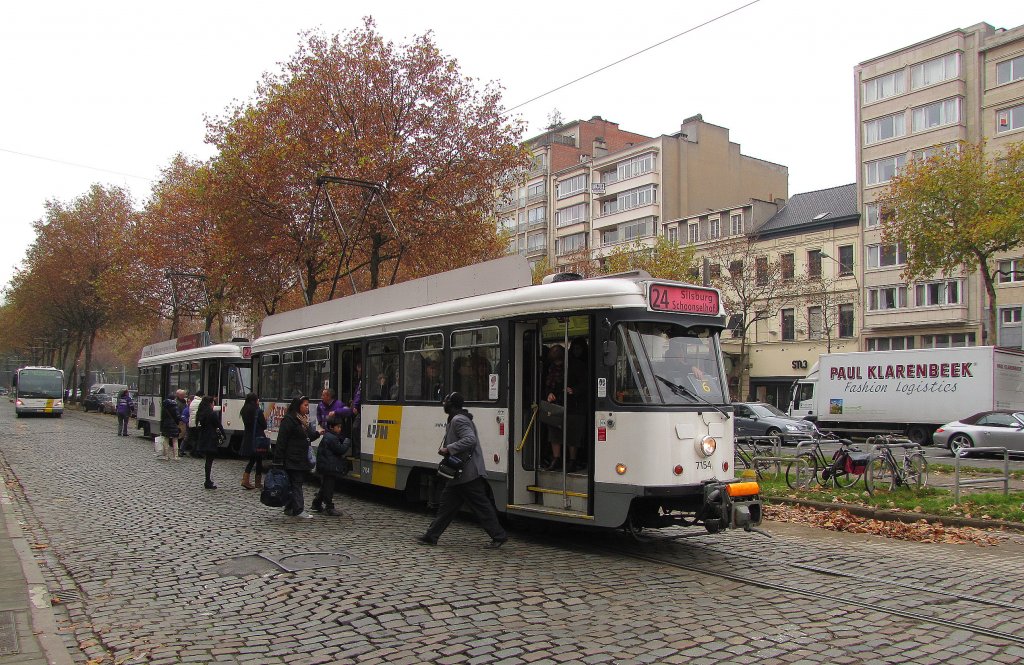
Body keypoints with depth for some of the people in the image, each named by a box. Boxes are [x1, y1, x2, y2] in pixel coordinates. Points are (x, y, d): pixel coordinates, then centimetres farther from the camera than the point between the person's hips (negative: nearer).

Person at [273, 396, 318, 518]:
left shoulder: (305, 420, 15)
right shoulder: (289, 420, -13)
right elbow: (281, 441, -16)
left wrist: (317, 433, 4)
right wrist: (279, 460, -19)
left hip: (302, 459, 9)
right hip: (292, 460, -9)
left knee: (296, 483, 11)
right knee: (296, 483, -6)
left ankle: (289, 508, 18)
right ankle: (298, 510, -4)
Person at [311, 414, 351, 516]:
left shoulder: (327, 436, 15)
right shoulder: (331, 438, -18)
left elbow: (338, 450, 22)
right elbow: (341, 450, -19)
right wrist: (347, 441, -6)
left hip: (325, 467, 11)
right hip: (330, 468, -11)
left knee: (325, 487, 19)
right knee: (329, 488, -4)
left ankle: (316, 505, 28)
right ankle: (329, 508, 1)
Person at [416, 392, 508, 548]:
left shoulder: (459, 420, -15)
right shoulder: (455, 420, 18)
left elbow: (470, 440, -29)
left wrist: (448, 449, -26)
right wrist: (447, 450, 10)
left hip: (468, 473, -11)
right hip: (460, 474, 11)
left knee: (481, 505, -4)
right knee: (447, 502, 12)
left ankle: (499, 536, 3)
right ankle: (431, 536, 17)